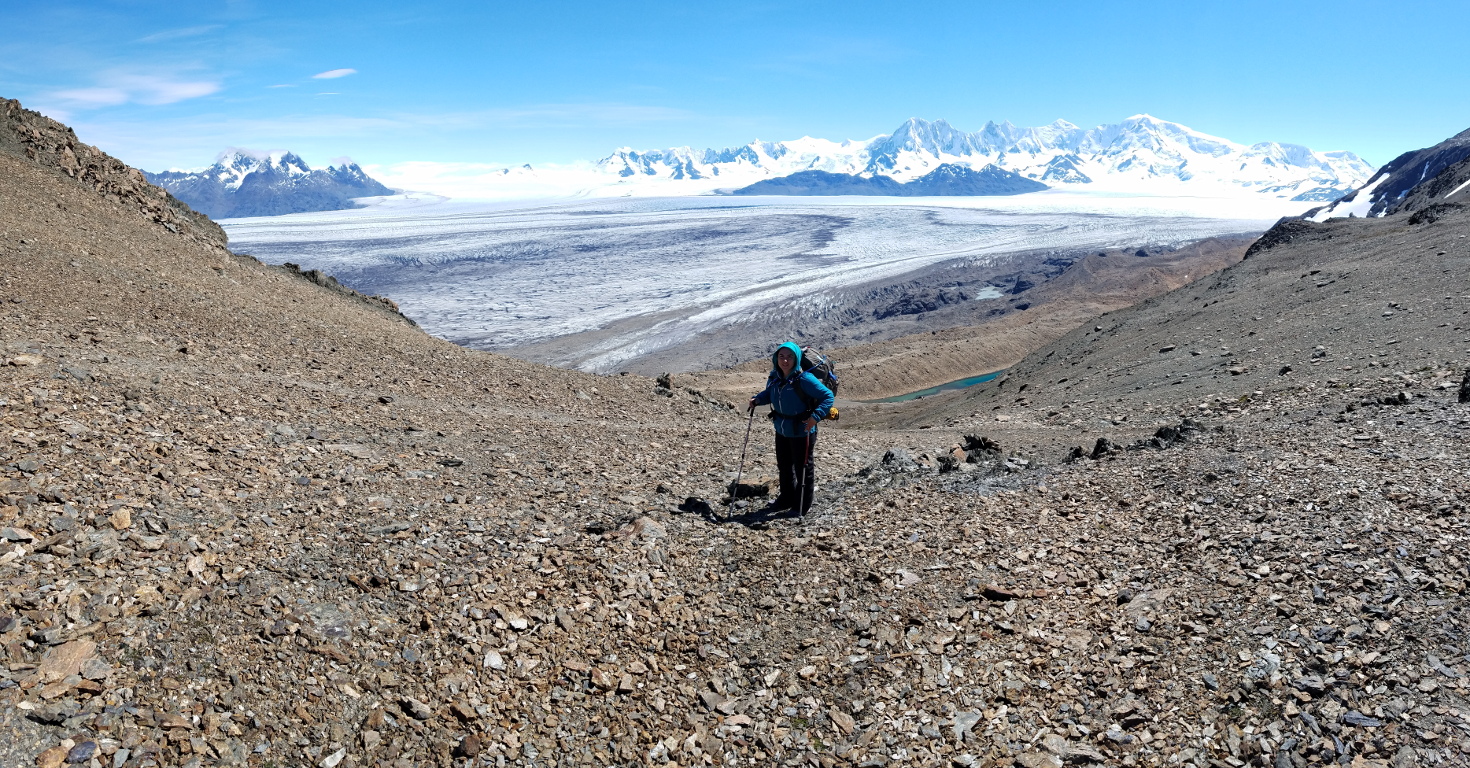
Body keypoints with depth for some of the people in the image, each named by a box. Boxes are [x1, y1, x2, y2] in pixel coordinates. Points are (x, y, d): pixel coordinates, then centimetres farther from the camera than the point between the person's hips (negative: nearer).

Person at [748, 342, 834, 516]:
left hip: (802, 432, -7)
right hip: (781, 430, 7)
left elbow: (828, 397, -19)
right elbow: (769, 393, 17)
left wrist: (816, 416, -30)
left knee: (802, 469, 8)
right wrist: (757, 400, -2)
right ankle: (786, 500, 42)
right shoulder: (774, 377, -3)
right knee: (784, 466, 22)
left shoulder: (804, 379, -23)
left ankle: (801, 507, 23)